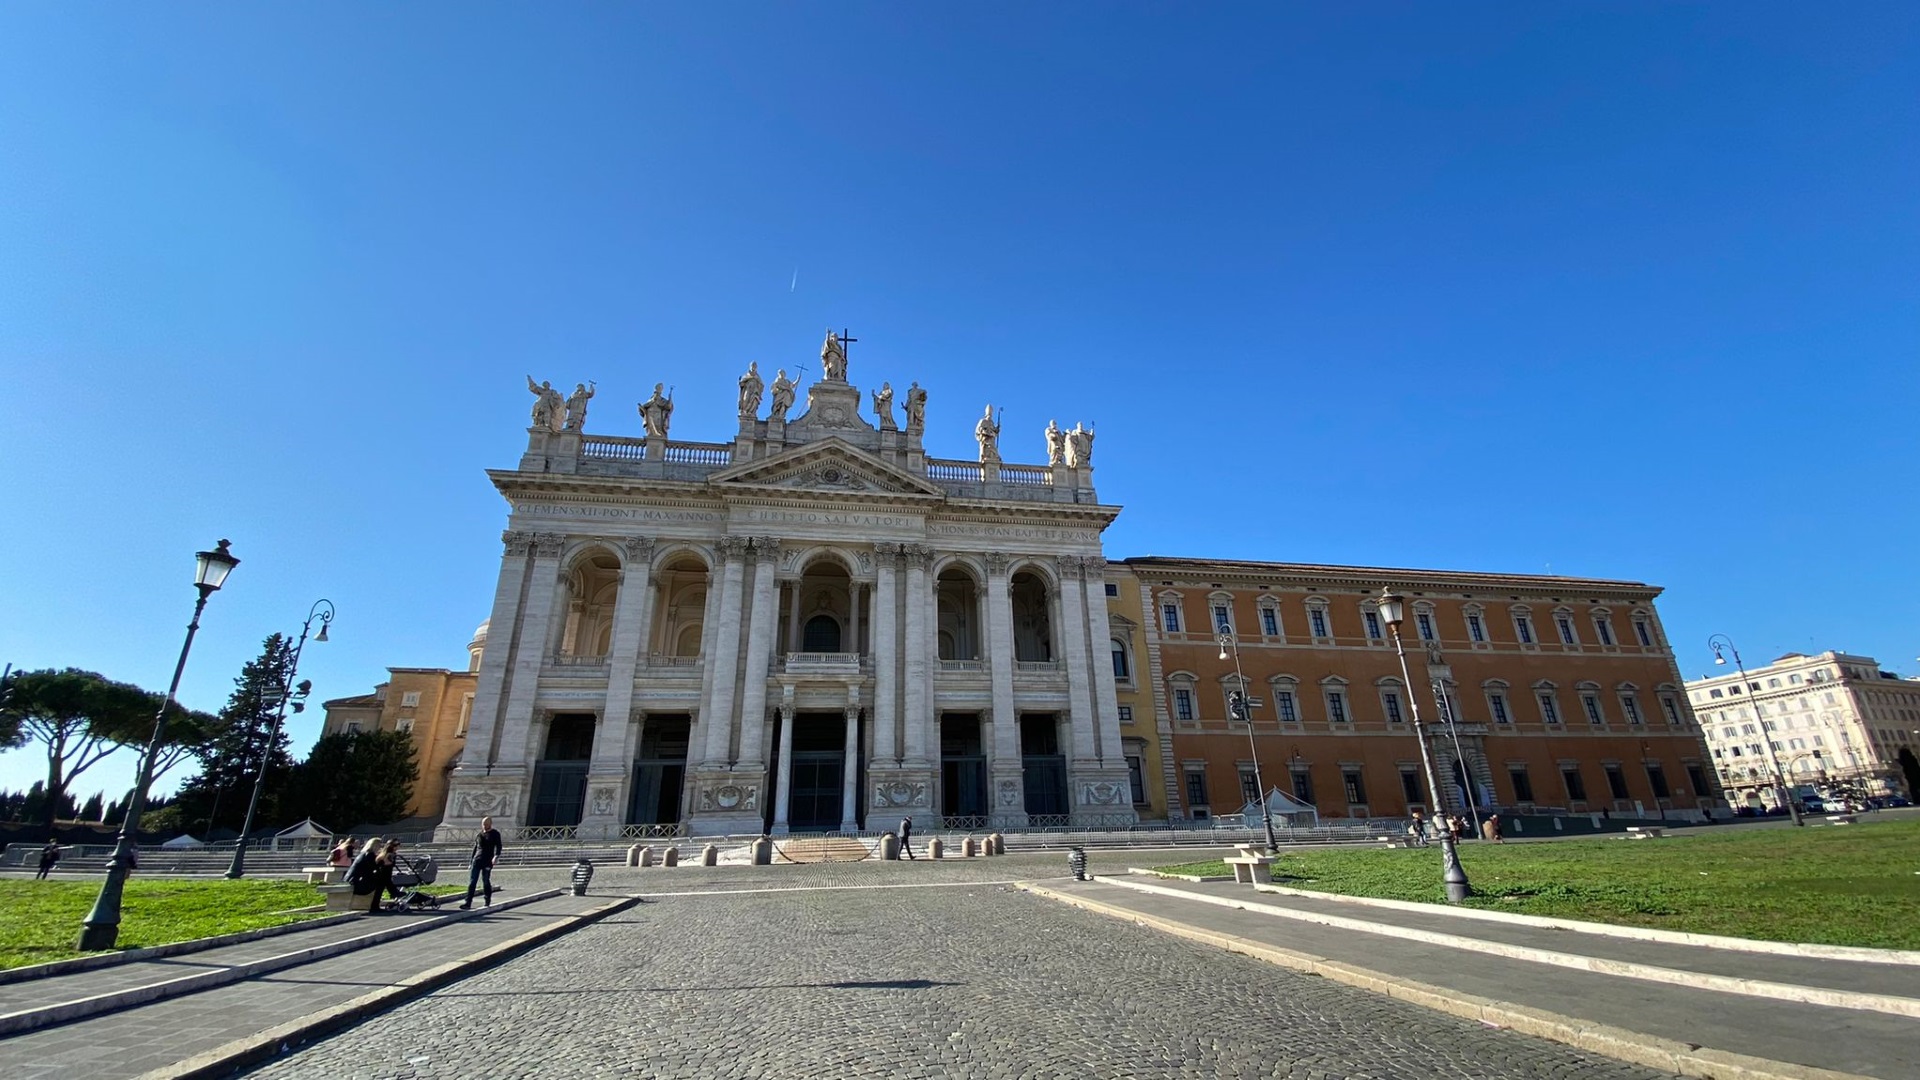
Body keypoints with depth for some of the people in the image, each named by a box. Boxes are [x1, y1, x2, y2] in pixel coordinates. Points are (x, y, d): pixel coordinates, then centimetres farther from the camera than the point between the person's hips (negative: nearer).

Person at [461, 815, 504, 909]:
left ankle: (487, 901, 14)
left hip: (488, 861, -4)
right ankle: (468, 903, -2)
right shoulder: (480, 834, 15)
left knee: (486, 880, 1)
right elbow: (475, 847, 21)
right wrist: (472, 860, 16)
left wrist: (496, 856, -25)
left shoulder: (495, 834, 1)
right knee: (472, 881, -2)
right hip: (477, 860, 4)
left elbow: (498, 846, -8)